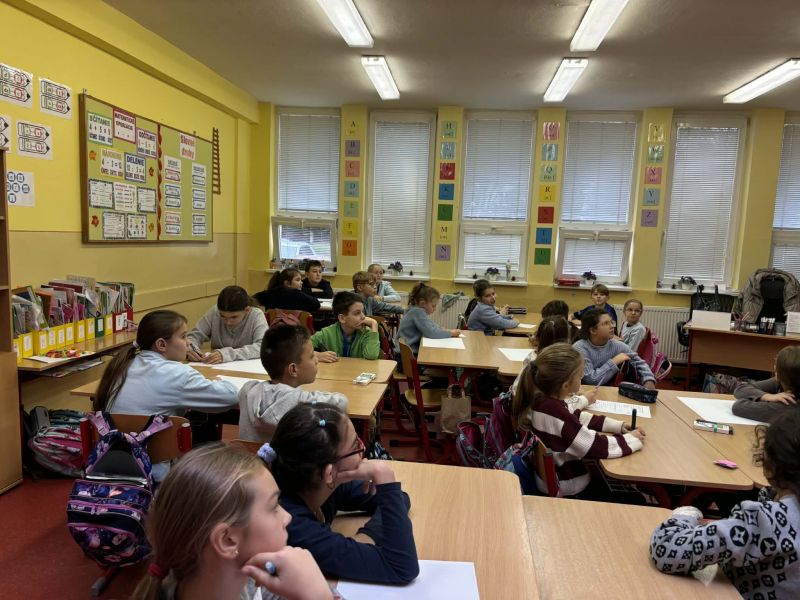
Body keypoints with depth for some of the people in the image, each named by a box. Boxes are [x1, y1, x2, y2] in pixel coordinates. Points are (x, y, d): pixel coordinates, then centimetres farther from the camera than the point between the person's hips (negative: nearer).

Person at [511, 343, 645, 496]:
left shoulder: (538, 398, -11)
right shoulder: (556, 414, -36)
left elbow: (576, 417, 6)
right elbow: (598, 448, -27)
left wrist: (618, 426, 1)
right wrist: (632, 439, -10)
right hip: (562, 482, -7)